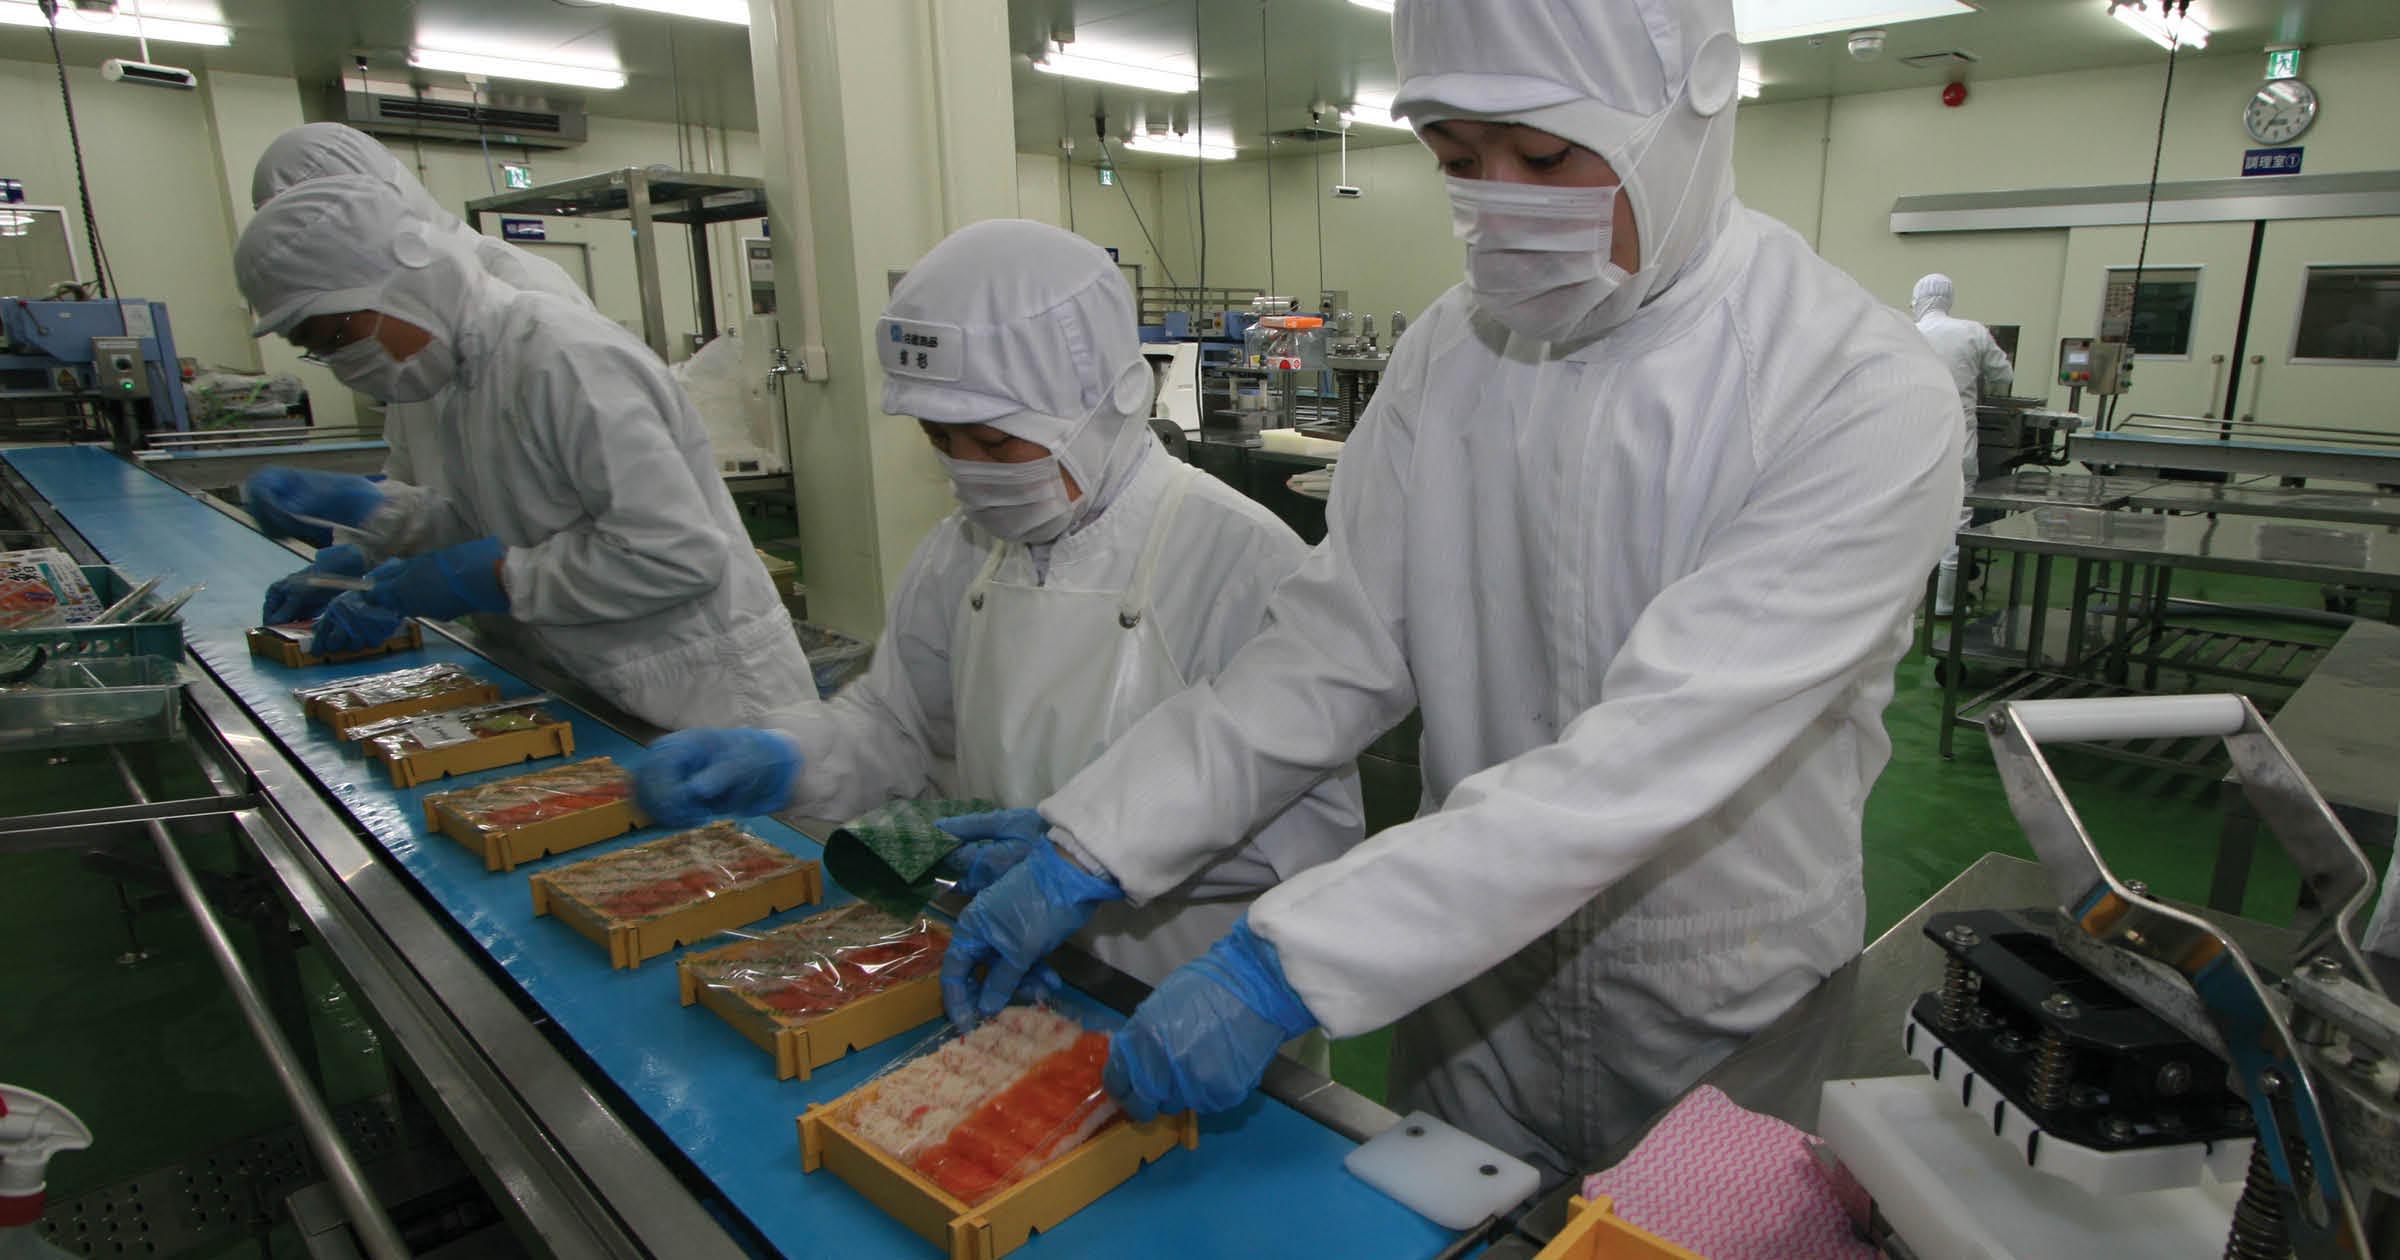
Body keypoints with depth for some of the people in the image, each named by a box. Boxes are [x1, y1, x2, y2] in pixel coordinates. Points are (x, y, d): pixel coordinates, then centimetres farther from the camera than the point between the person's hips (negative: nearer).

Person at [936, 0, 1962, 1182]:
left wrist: (1286, 961, -34)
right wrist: (1089, 853, -16)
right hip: (1472, 987, 4)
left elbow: (1651, 756, -30)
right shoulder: (1447, 353, -6)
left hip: (1727, 1033, -3)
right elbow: (1333, 649, -7)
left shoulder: (1866, 396, -21)